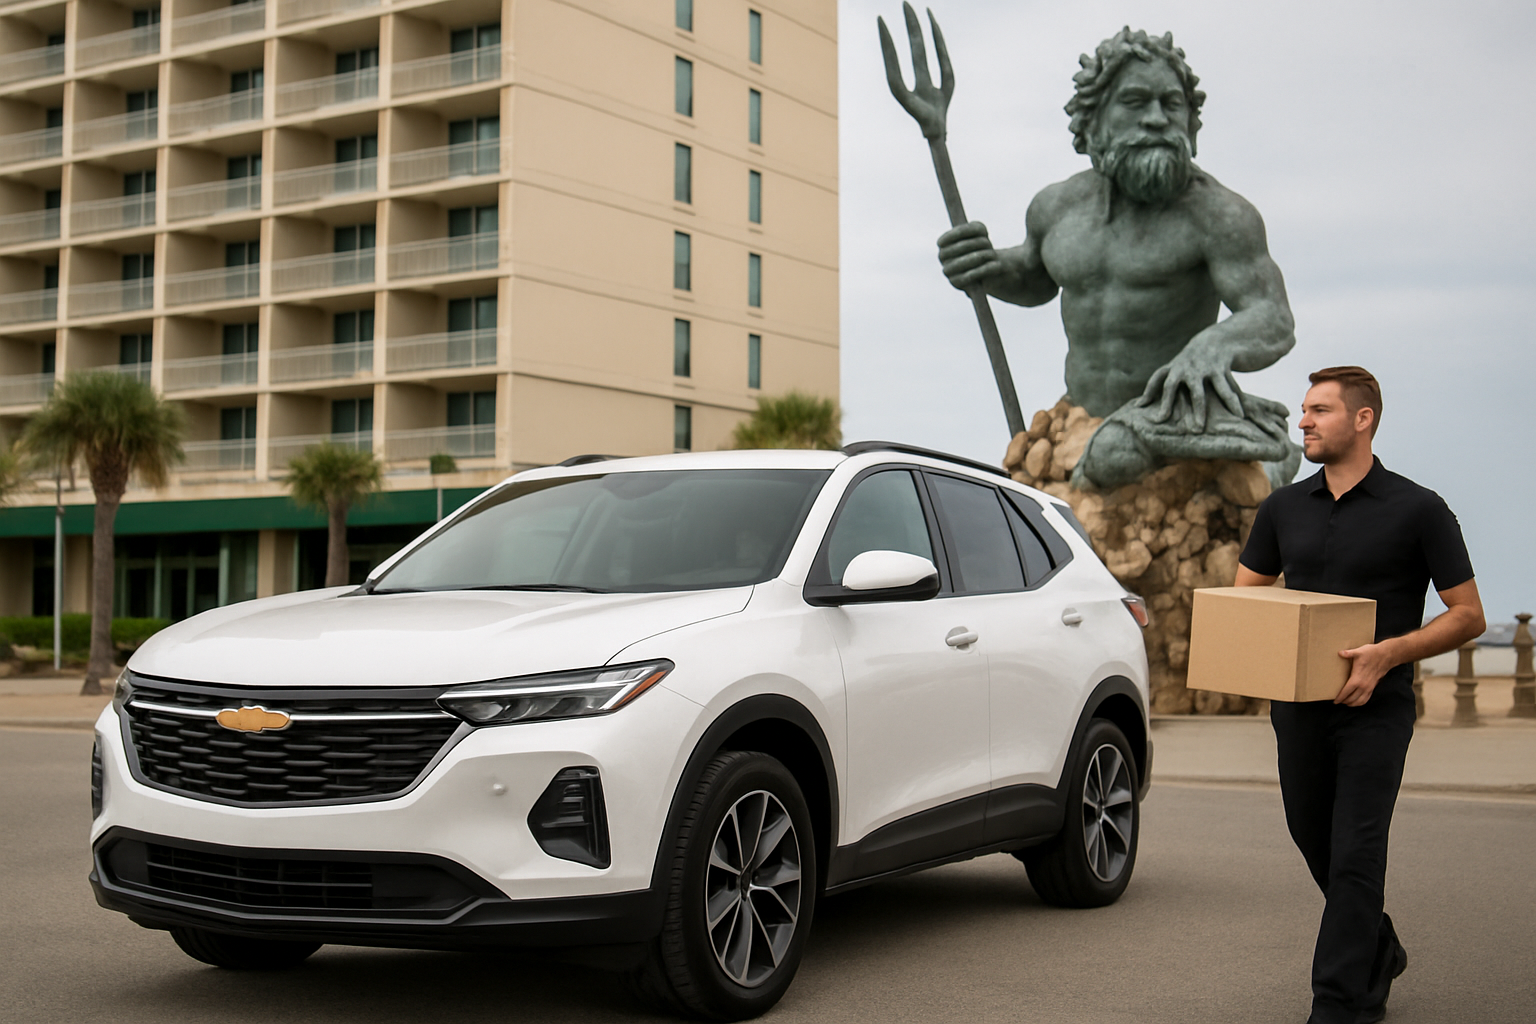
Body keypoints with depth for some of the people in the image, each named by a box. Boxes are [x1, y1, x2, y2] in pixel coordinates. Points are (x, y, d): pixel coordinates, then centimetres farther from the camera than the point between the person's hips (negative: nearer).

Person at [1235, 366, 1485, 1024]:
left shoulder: (1417, 510, -7)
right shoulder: (1284, 508, 7)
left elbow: (1468, 616, -6)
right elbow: (1243, 594, 16)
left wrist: (1388, 653, -20)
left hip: (1377, 708, -6)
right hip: (1297, 706, 6)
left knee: (1354, 854, -9)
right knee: (1315, 841, 16)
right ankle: (1379, 956, 39)